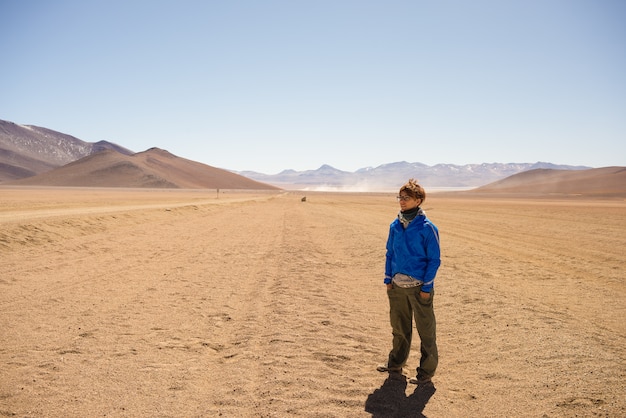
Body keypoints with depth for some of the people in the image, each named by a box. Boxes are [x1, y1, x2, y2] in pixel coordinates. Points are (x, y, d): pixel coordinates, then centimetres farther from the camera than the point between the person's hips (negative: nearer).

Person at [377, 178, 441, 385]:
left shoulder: (427, 228, -11)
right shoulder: (395, 226, 5)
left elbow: (434, 260, -8)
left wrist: (427, 287, -11)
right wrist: (388, 279, 7)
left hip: (419, 286, -5)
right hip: (397, 285, 6)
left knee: (425, 329, 4)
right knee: (399, 326, 18)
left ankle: (427, 370, 17)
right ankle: (396, 362, 34)